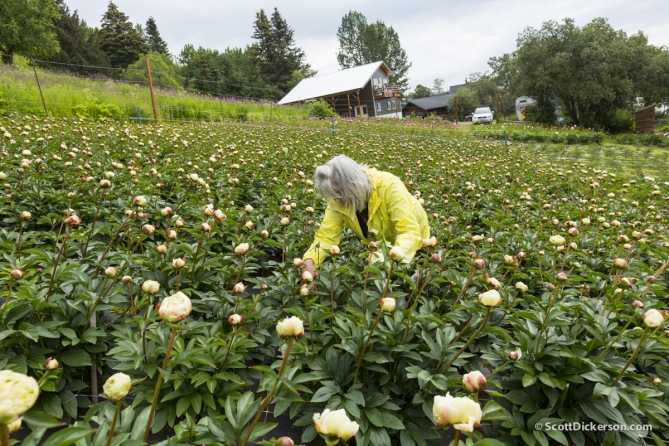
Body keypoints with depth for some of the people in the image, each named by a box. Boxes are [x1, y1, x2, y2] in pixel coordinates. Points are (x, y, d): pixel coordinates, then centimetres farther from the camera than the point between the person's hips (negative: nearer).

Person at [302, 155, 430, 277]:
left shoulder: (388, 186, -36)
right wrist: (309, 261, -41)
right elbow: (326, 236, -21)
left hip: (410, 248, -3)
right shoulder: (337, 201, -22)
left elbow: (410, 231, -41)